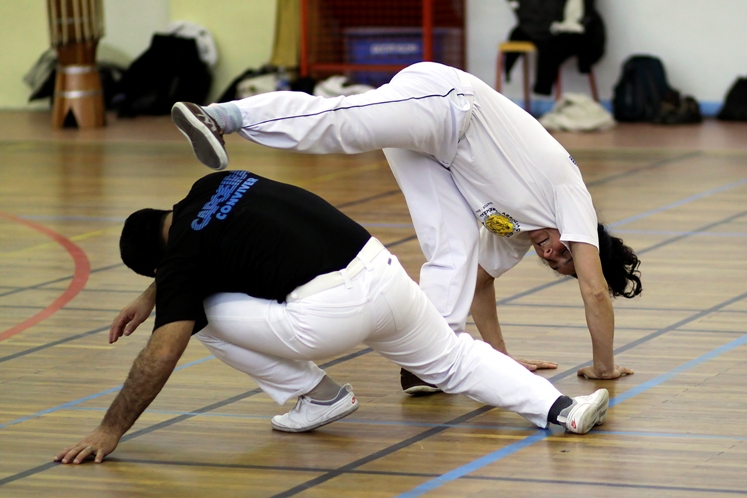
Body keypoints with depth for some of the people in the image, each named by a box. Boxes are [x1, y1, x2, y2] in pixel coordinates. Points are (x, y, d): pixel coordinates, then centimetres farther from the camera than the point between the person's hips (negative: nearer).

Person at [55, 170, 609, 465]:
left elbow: (161, 354, -6)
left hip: (331, 311, -7)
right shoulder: (210, 187, 21)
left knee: (206, 313, 8)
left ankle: (317, 396, 13)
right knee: (455, 359, 24)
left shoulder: (185, 249, 1)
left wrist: (110, 430, -1)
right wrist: (152, 297, 43)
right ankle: (560, 408, 6)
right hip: (385, 273, 7)